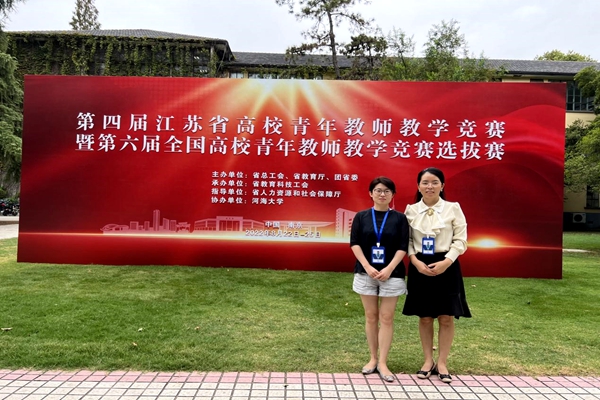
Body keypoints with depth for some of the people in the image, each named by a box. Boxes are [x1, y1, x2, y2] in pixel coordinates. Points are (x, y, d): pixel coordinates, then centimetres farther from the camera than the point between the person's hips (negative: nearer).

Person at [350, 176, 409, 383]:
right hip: (366, 273, 1)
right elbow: (354, 243, -2)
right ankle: (373, 358, 21)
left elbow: (403, 247, -3)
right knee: (371, 317, 8)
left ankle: (382, 363, 10)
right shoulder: (361, 216, 3)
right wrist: (368, 267, -13)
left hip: (392, 275, -1)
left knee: (386, 318, 1)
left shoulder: (399, 218, 1)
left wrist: (389, 269, -14)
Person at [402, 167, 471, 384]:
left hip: (446, 267, -1)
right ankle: (428, 361, 24)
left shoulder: (453, 208, -1)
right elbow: (406, 241, 3)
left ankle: (442, 363, 19)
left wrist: (446, 262, -15)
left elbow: (461, 240, -2)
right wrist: (416, 262, -12)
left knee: (446, 318, 3)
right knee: (425, 317, 9)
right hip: (420, 267, 1)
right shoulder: (411, 210, 3)